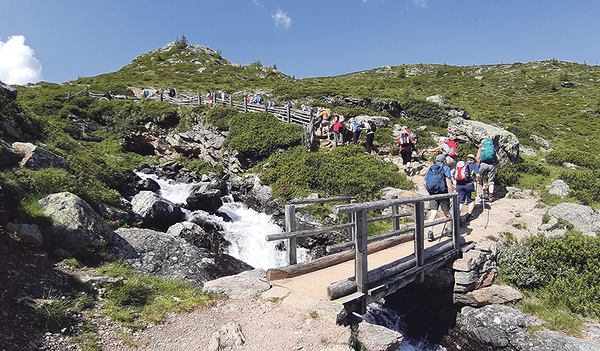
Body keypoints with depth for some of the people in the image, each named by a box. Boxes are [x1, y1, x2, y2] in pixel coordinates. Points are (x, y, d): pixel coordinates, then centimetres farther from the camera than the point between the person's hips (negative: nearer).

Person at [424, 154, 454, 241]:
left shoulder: (430, 169, 13)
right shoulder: (445, 168, 1)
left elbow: (424, 182, 9)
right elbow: (448, 181, -12)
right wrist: (452, 193, -11)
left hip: (432, 194, 3)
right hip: (443, 194, -3)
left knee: (433, 213, -1)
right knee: (446, 212, 14)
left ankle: (430, 231, -15)